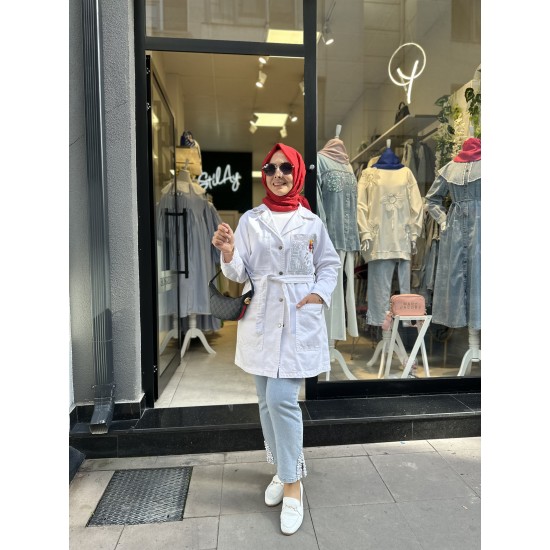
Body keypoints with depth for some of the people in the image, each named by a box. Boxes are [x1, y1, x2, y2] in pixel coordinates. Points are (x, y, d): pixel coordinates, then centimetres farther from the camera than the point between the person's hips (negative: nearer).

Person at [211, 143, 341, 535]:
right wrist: (228, 254, -22)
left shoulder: (312, 222, 4)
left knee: (282, 400, -9)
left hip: (300, 320, -2)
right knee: (268, 401, 12)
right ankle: (284, 468, 35)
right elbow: (239, 274, -1)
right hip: (261, 320, 2)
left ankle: (292, 484, 13)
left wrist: (320, 295, -4)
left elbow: (330, 264, 12)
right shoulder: (250, 220, 4)